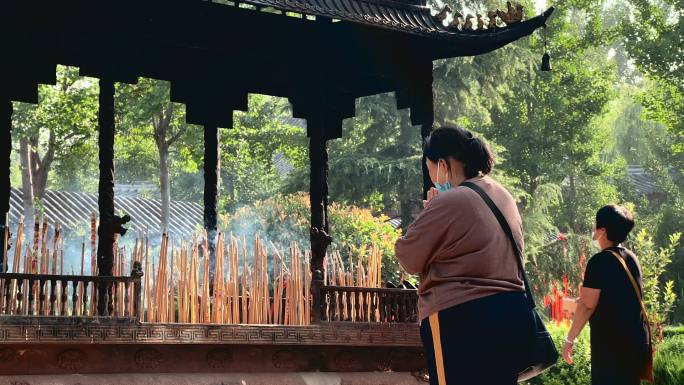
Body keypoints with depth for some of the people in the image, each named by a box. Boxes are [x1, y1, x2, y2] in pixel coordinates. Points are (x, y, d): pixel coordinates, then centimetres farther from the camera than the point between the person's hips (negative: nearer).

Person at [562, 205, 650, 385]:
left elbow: (587, 306, -15)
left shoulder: (599, 261, -12)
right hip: (636, 340, 8)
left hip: (610, 343, -8)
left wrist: (570, 340, -9)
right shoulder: (632, 259, 11)